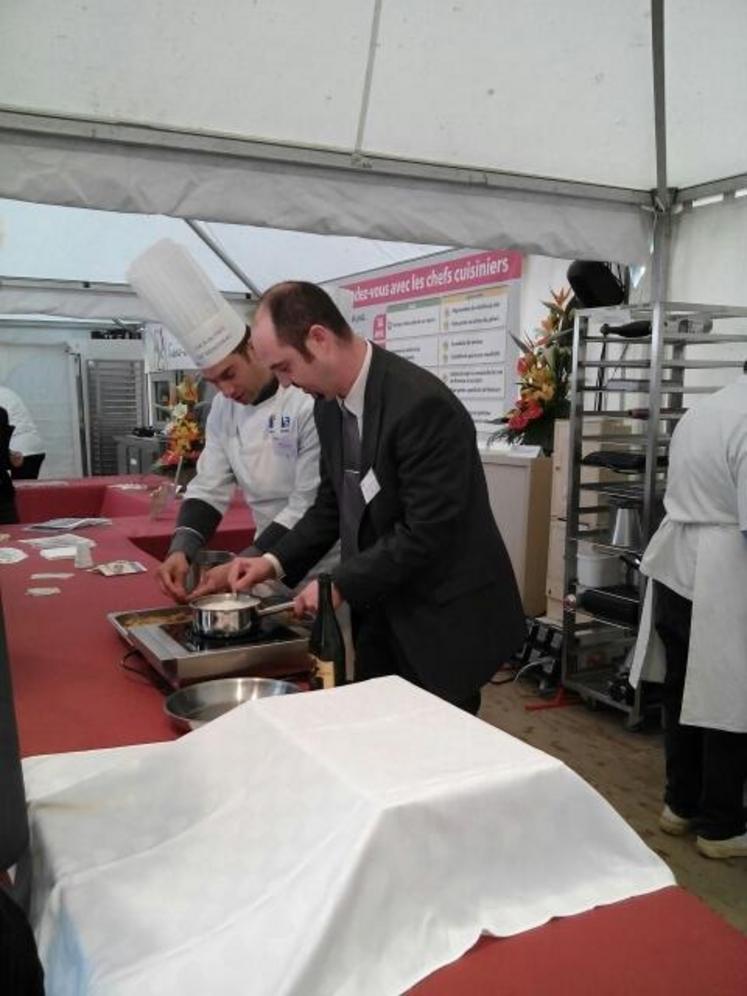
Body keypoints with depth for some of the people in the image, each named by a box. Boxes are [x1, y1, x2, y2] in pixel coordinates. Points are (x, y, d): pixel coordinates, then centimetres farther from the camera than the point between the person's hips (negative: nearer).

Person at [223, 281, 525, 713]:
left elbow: (424, 532, -25)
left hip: (445, 620, -7)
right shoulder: (330, 403, 1)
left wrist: (340, 586, -18)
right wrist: (276, 560, 0)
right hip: (380, 612, 8)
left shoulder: (422, 405, -25)